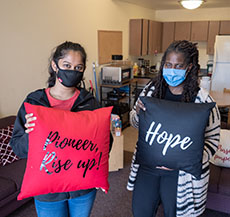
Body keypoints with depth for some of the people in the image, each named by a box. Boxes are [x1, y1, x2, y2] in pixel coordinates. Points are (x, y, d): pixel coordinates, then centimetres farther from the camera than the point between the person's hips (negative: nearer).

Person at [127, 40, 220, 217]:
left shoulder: (202, 99, -14)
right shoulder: (152, 89, -3)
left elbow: (212, 139, -8)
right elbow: (135, 124, 6)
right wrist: (138, 113, -17)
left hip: (180, 173, -3)